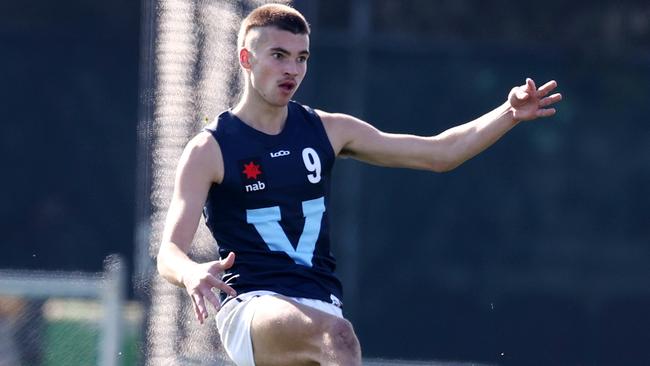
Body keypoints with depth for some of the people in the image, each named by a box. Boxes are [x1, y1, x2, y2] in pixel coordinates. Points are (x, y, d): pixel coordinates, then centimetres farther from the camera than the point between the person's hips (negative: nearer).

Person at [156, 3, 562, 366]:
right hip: (252, 308, -4)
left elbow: (439, 153, 15)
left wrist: (510, 114, 2)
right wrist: (192, 274, -35)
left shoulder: (326, 132, 13)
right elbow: (170, 252, -11)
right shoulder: (210, 150, -1)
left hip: (321, 307, 4)